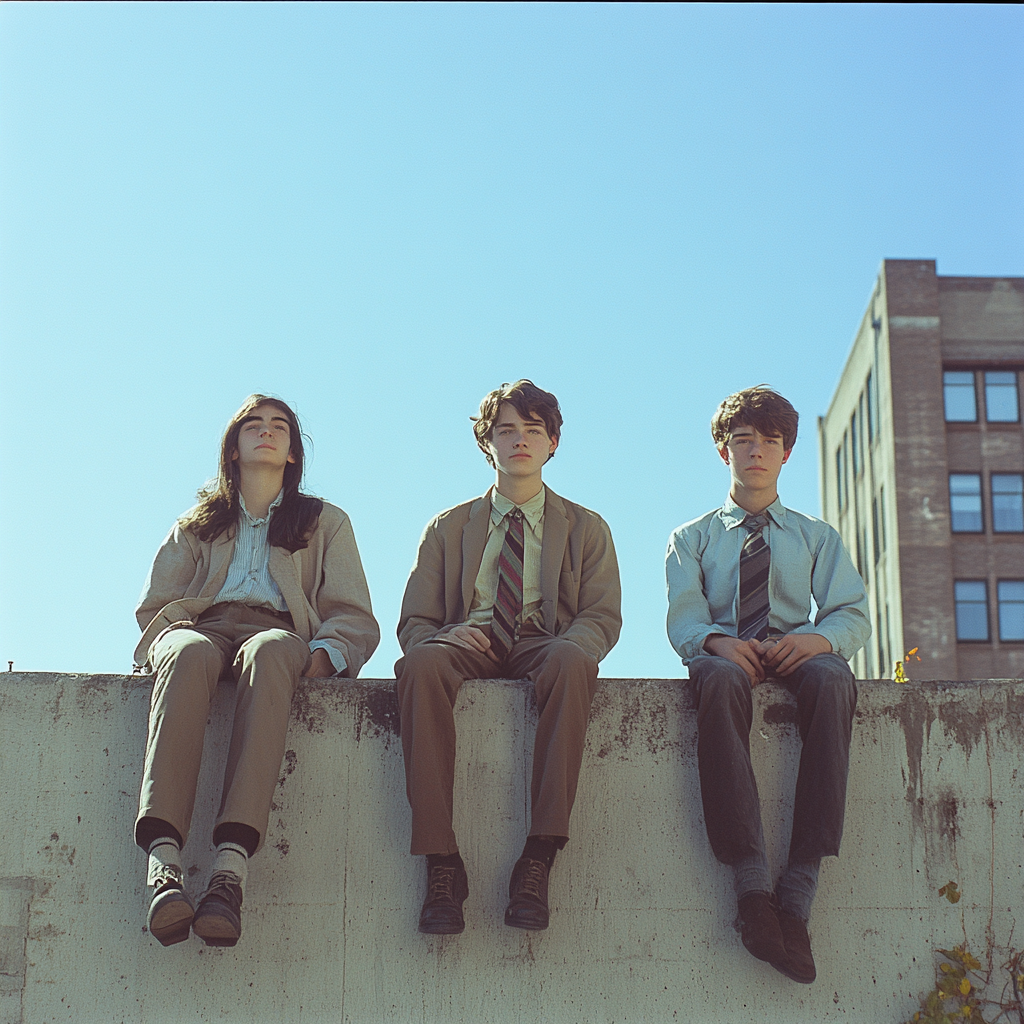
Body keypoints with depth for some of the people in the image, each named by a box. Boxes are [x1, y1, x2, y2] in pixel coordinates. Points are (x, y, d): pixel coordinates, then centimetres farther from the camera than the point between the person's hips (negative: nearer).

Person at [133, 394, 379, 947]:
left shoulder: (325, 523, 27)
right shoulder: (196, 526, 32)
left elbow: (356, 619, 14)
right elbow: (153, 606, 21)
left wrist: (323, 653, -9)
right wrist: (177, 631, -4)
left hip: (279, 635, -1)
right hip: (203, 628, 1)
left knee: (266, 654, -41)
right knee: (188, 654, -40)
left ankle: (231, 866, -58)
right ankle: (162, 863, -57)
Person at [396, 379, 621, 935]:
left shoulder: (586, 529, 22)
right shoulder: (448, 528, 24)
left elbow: (602, 617, 8)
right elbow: (413, 622, 15)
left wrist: (568, 647, -17)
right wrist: (446, 637, -11)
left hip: (544, 648, -1)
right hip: (468, 645, 1)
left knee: (573, 660, -39)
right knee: (422, 664, -37)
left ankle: (539, 858, -43)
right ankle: (440, 861, -39)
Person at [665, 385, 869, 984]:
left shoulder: (817, 537, 24)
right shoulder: (692, 539, 22)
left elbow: (853, 615, 9)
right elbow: (683, 619, 6)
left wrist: (817, 638, -15)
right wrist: (717, 641, -19)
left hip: (796, 656, 1)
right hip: (726, 658, -1)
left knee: (833, 680, -38)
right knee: (721, 679, -41)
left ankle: (800, 888, -44)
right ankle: (752, 883, -47)